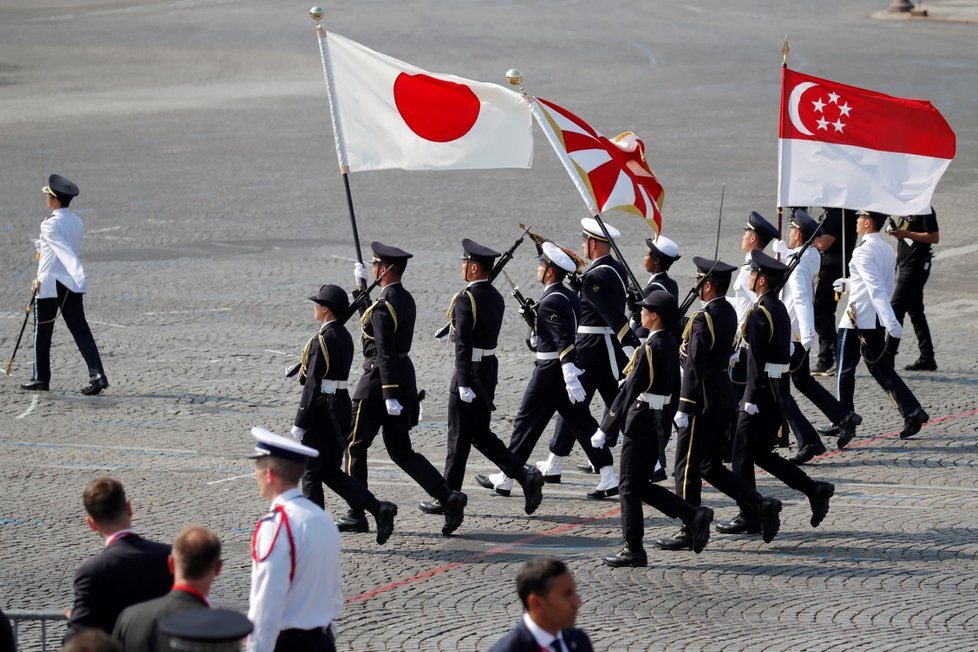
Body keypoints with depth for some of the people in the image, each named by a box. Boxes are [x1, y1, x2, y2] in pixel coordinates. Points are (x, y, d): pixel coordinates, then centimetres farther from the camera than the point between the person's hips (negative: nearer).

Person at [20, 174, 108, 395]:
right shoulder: (78, 223, 8)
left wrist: (79, 275, -36)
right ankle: (97, 374, -13)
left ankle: (41, 378, 17)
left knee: (42, 331, 9)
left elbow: (64, 250, -26)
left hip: (49, 285, -6)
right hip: (71, 285, 6)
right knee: (80, 328, 1)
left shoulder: (50, 224, -15)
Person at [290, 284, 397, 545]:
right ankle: (378, 508, 2)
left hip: (322, 412, -9)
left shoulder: (322, 340, -17)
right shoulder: (345, 336, 10)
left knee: (312, 474, 4)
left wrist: (299, 423, -15)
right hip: (342, 406, 9)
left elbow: (313, 384, -19)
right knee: (331, 472, 14)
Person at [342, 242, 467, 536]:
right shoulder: (406, 299, 10)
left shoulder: (383, 306, -18)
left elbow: (385, 354, -23)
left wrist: (390, 396, -26)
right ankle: (448, 498, -5)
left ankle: (357, 516, 10)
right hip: (405, 378, 9)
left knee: (355, 446, 6)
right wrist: (362, 285, 34)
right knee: (401, 451, 10)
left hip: (379, 381, -9)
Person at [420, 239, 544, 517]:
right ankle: (525, 475, 4)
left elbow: (463, 345, -22)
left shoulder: (466, 299, -18)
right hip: (490, 368, 8)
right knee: (481, 434, 16)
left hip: (471, 371, -8)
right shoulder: (496, 297, 9)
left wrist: (464, 384, -23)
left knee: (459, 437, 1)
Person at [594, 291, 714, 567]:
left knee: (631, 487, 1)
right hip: (660, 420, 9)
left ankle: (633, 550, 6)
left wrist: (605, 429, -15)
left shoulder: (650, 348, -19)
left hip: (642, 422, -9)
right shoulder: (671, 344, 9)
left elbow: (630, 391, -19)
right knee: (642, 485, 15)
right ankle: (693, 516, 7)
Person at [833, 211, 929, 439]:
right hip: (878, 322, 8)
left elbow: (877, 289, -25)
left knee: (845, 370, 7)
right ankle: (912, 412, -3)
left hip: (856, 320, -8)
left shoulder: (863, 252, -17)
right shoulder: (888, 251, 9)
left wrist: (891, 322, -32)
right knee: (882, 369, 11)